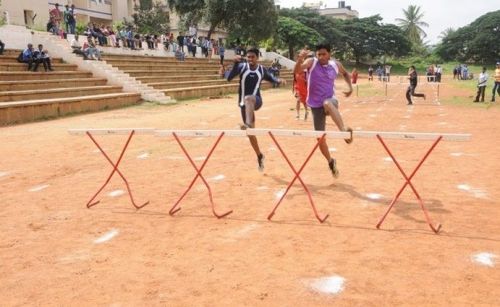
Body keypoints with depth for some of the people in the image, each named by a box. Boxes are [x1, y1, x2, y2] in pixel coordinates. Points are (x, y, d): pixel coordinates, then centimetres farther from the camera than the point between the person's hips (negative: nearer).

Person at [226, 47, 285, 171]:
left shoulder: (262, 69, 2)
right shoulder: (242, 66, -4)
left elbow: (270, 78, 23)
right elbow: (229, 78, -18)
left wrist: (278, 80, 2)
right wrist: (236, 63, -28)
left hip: (256, 100, -1)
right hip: (243, 103, 1)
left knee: (248, 98, -40)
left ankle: (248, 124, -54)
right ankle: (259, 156, 24)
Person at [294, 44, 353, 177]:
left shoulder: (336, 64, 1)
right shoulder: (311, 62, -8)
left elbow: (345, 73, 24)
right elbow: (296, 71, -28)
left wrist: (350, 87, 10)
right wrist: (300, 59, -47)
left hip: (330, 100, 0)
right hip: (316, 105, 1)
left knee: (328, 104, -41)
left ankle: (344, 130, -55)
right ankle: (331, 162, 26)